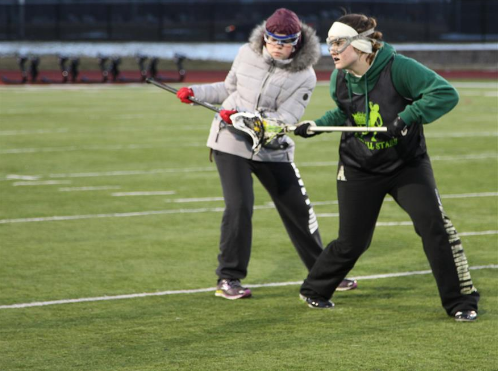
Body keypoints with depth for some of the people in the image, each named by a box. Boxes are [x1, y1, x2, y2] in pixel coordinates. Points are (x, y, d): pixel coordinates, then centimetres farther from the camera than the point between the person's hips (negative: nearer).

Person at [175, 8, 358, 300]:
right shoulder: (247, 54, -4)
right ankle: (229, 279, -5)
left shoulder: (304, 76, -11)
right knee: (239, 206, -15)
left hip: (273, 150, 1)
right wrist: (195, 92, 2)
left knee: (299, 209, 6)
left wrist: (245, 117, -31)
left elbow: (285, 119, -21)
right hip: (231, 142, 0)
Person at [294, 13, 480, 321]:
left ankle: (461, 301, -3)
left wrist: (406, 117, -33)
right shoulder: (339, 80, -5)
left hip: (408, 164, -2)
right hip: (359, 169, 3)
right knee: (352, 242, 3)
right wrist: (316, 126, 1)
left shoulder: (397, 68, -22)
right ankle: (314, 290, 28)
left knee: (435, 224, -15)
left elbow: (446, 94, -26)